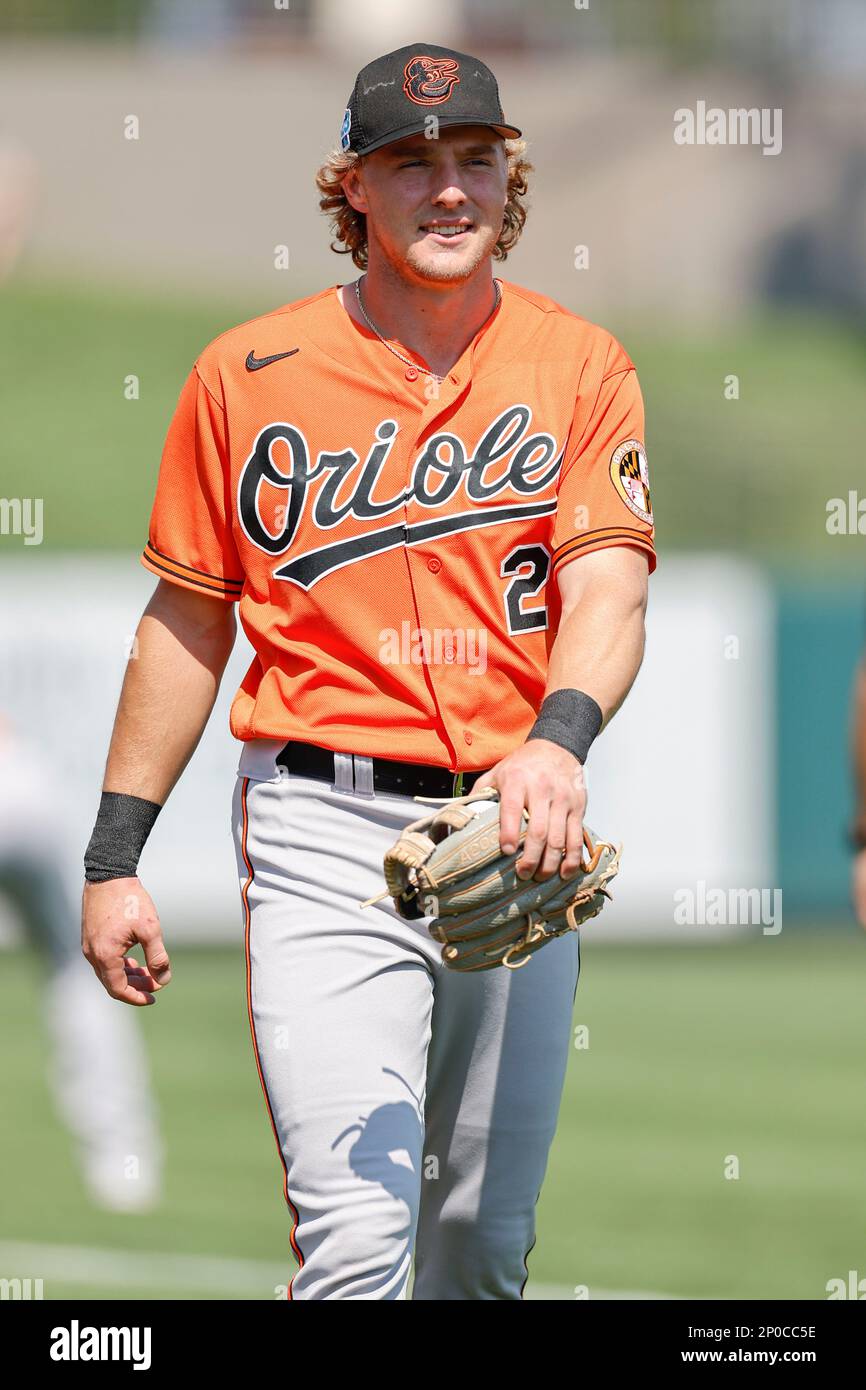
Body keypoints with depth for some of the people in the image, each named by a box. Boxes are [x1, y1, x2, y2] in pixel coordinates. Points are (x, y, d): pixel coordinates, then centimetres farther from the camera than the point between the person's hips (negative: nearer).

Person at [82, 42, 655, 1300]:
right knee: (357, 1237, -17)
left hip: (517, 831, 2)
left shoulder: (580, 366, 4)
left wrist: (559, 737, -30)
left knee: (484, 1242, 11)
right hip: (326, 833, -2)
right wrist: (114, 857, 8)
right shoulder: (247, 376, 4)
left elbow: (608, 587, -9)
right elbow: (185, 623, 11)